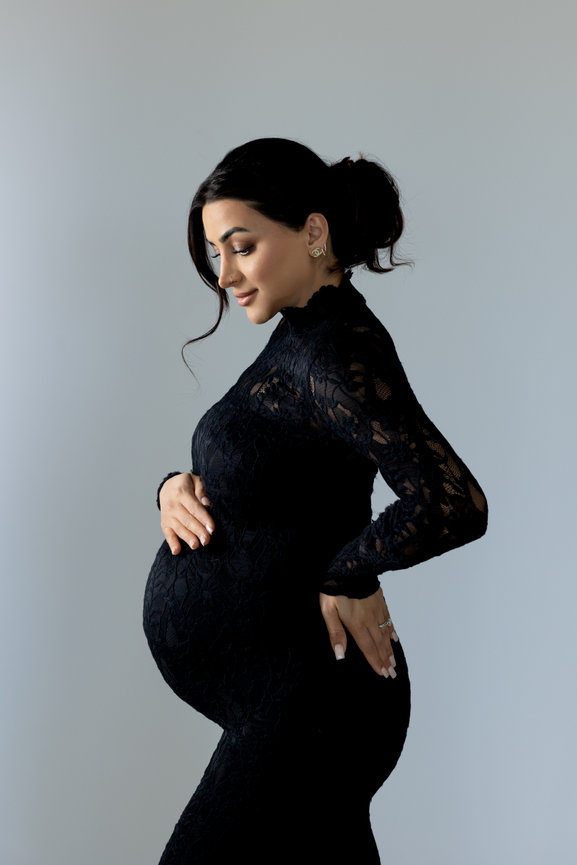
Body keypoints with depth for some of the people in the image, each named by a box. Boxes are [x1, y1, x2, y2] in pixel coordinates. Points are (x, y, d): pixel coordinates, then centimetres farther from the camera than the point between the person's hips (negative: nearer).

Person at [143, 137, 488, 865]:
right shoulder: (302, 339, 10)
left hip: (309, 705, -9)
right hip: (288, 694, 9)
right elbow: (255, 482, 18)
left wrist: (346, 574, -17)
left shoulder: (334, 351, -20)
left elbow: (452, 504, -32)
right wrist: (176, 489, -3)